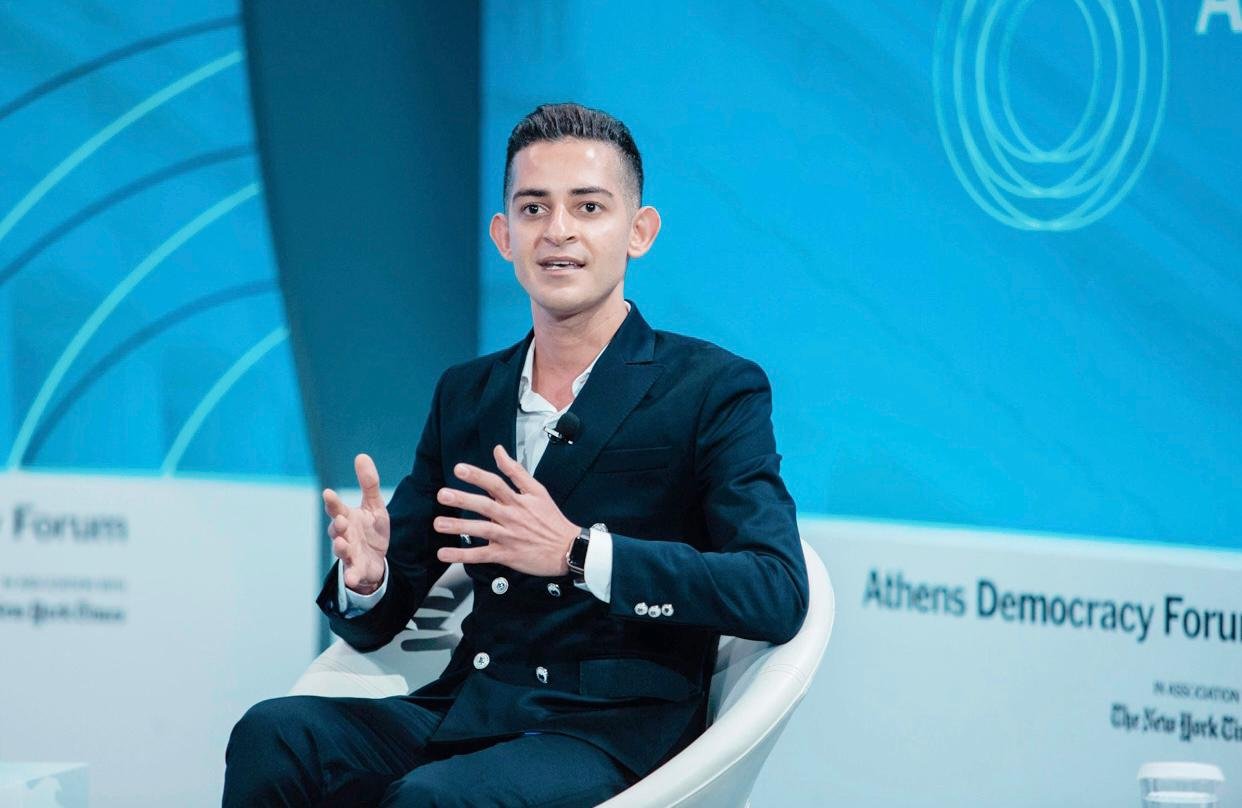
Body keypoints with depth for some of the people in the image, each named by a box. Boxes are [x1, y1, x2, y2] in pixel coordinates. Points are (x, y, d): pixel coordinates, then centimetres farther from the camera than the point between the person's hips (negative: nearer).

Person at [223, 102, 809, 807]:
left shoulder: (714, 390, 1)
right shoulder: (466, 394, 17)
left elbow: (778, 592, -15)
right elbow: (377, 625, 17)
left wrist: (576, 552, -25)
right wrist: (366, 575, -9)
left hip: (611, 736, -5)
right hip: (464, 715, 5)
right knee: (273, 735, -24)